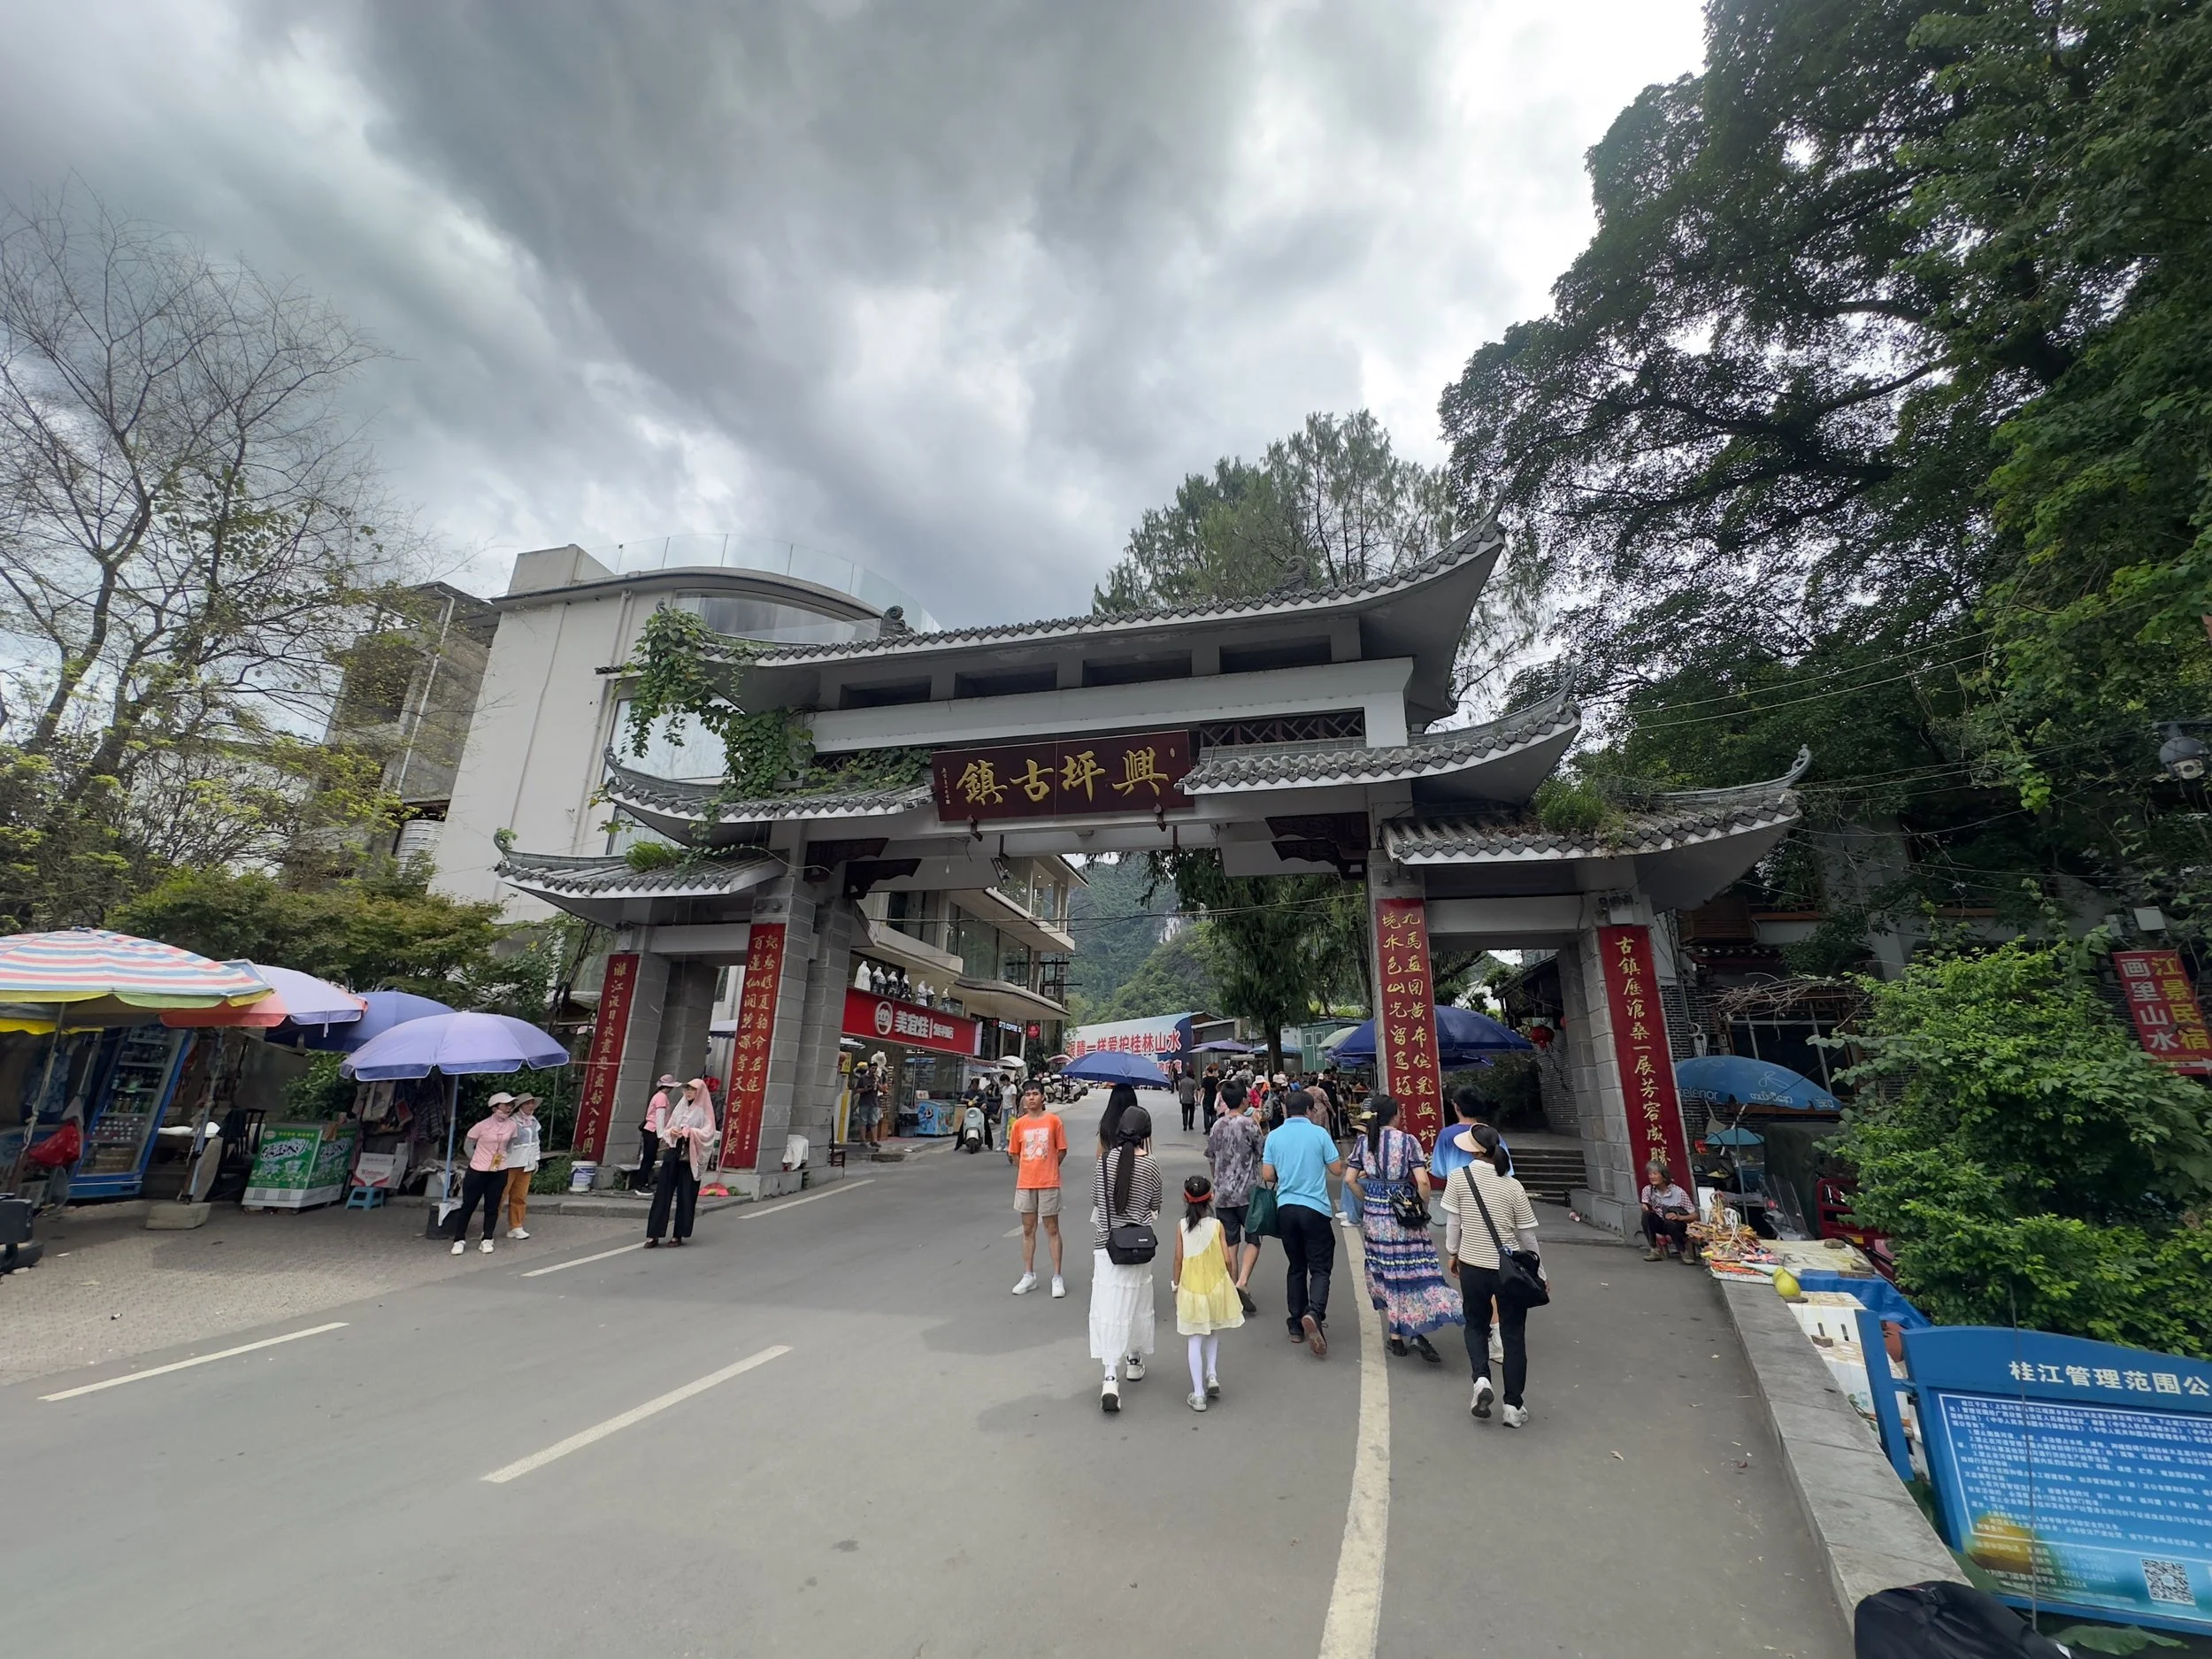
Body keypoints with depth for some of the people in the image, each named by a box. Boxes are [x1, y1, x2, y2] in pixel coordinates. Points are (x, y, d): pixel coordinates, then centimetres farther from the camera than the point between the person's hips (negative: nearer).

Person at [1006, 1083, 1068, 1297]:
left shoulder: (1053, 1120, -7)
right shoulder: (1019, 1124, 0)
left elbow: (1062, 1150, -1)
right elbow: (1013, 1154, 10)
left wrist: (1047, 1169, 3)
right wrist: (1029, 1170, 8)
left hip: (1049, 1183, -3)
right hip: (1025, 1183, 3)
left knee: (1052, 1230, 5)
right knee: (1028, 1229, 13)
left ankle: (1057, 1278, 13)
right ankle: (1028, 1276, 25)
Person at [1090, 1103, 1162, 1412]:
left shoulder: (1104, 1160, -7)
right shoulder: (1150, 1166, -10)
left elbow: (1095, 1201, 3)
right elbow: (1154, 1209, 0)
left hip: (1106, 1243, 0)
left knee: (1107, 1307, 2)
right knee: (1137, 1301, 18)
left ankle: (1111, 1377, -7)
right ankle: (1134, 1360, 36)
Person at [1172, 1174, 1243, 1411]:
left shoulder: (1182, 1226, -9)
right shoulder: (1216, 1225, -10)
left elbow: (1178, 1259, -6)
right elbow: (1226, 1260, -7)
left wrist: (1176, 1285, 7)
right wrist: (1229, 1280, 12)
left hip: (1191, 1289, 0)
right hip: (1216, 1287, 0)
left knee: (1196, 1340, 9)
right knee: (1214, 1334, 25)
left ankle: (1198, 1394, 9)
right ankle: (1212, 1374, 12)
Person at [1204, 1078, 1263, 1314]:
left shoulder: (1216, 1126, 5)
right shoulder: (1249, 1124, -12)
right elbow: (1261, 1152, -3)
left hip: (1222, 1194, 4)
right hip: (1248, 1193, -4)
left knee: (1230, 1243, 11)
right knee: (1253, 1239, 8)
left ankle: (1233, 1287, 15)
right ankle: (1242, 1282, -8)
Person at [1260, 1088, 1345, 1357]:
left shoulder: (1274, 1136, 1)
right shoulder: (1319, 1133, -5)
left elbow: (1267, 1176, 1)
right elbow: (1337, 1169, -1)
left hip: (1285, 1208, 3)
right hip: (1315, 1208, -3)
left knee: (1296, 1267, 16)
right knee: (1320, 1268, 4)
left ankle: (1297, 1325, 20)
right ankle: (1314, 1312, -20)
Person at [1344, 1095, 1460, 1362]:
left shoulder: (1363, 1142, 2)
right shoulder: (1408, 1141, -8)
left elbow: (1350, 1179, -1)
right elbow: (1422, 1181, -14)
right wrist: (1424, 1206, 1)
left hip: (1373, 1216, 3)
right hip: (1403, 1215, -3)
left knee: (1385, 1271, 13)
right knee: (1413, 1269, 3)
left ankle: (1395, 1335, 20)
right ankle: (1416, 1333, -8)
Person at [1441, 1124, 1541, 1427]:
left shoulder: (1459, 1177, -9)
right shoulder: (1512, 1186, -8)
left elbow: (1452, 1221, -3)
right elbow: (1527, 1235, -1)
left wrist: (1452, 1253, 13)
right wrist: (1539, 1272, 14)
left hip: (1472, 1266, 0)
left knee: (1476, 1325, 21)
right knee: (1514, 1335, 15)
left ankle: (1481, 1380, 0)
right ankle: (1513, 1405, 17)